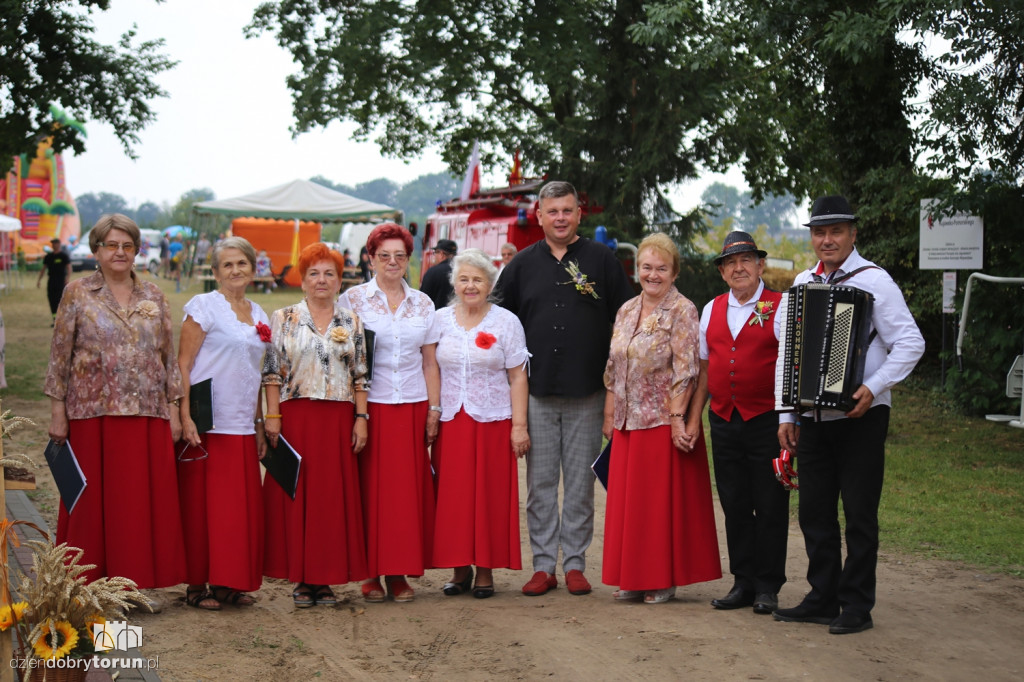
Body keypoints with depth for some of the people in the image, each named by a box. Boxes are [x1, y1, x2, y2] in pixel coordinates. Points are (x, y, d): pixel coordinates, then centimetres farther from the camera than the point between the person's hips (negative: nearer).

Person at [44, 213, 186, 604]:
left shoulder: (153, 297, 10)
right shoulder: (78, 294, 2)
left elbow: (169, 357, 11)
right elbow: (59, 356, 1)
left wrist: (173, 410, 6)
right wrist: (57, 411, -3)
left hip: (149, 417, 3)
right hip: (94, 414, -2)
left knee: (145, 500, 3)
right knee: (94, 500, 2)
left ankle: (135, 578, 13)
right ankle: (92, 581, 13)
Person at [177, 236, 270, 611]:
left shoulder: (258, 315, 15)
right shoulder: (204, 306, -4)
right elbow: (183, 365, -8)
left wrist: (260, 425, 16)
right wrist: (185, 418, -17)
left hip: (243, 425, 6)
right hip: (207, 423, -6)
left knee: (243, 506, 6)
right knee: (203, 505, -2)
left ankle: (231, 582, 15)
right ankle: (198, 585, 7)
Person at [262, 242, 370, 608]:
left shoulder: (351, 321, 10)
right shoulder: (284, 319, 5)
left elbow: (360, 375, 9)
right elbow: (272, 371, 2)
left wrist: (361, 418, 1)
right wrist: (272, 416, -6)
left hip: (338, 419, 2)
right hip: (296, 417, -1)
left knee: (335, 497, 2)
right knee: (295, 494, -1)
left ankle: (325, 577, 10)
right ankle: (301, 578, 8)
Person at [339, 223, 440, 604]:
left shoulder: (422, 304, 10)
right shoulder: (353, 299, 2)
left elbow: (430, 362, 13)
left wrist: (434, 409, 6)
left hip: (413, 408, 3)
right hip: (369, 407, -2)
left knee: (409, 489, 2)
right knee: (370, 488, -1)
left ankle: (399, 572, 10)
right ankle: (371, 574, 7)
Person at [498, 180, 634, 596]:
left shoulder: (601, 260, 4)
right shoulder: (522, 264, 8)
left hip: (586, 392, -1)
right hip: (536, 392, 1)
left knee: (580, 483, 4)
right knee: (540, 482, 4)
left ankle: (575, 564, 13)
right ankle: (543, 565, 12)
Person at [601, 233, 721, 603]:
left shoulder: (682, 311, -8)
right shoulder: (626, 311, 12)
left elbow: (685, 371, -14)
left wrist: (677, 419, -18)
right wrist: (609, 414, 11)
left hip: (664, 421, -6)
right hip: (628, 421, 6)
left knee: (663, 500, 0)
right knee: (629, 499, 9)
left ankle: (664, 580, 9)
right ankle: (634, 577, 17)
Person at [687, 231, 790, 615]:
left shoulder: (780, 307, -2)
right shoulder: (711, 310, 12)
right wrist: (694, 418, 13)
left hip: (766, 421, -4)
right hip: (724, 422, 5)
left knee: (770, 507, 2)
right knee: (734, 506, 9)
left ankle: (768, 587, 12)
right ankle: (743, 583, 18)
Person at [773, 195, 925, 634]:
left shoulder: (872, 280, -5)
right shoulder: (803, 284, 12)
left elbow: (910, 343, -9)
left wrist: (874, 388, -19)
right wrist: (786, 415, 11)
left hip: (860, 417, -6)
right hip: (812, 419, 6)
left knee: (859, 513, 0)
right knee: (814, 512, 10)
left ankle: (856, 607, 8)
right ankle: (822, 600, 20)